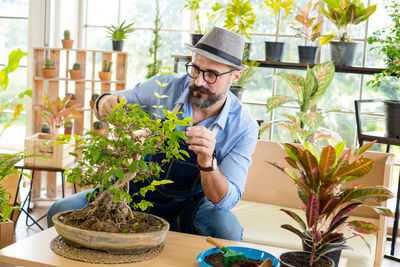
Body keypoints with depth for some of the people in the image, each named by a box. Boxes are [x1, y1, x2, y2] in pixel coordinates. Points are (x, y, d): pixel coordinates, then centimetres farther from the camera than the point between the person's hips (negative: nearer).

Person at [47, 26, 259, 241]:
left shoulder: (244, 128, -16)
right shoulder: (164, 87, -11)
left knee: (227, 228, -33)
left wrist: (207, 163, -40)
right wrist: (105, 102, -19)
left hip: (186, 207, -2)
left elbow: (226, 201, -20)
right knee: (61, 212, -16)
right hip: (135, 191, 2)